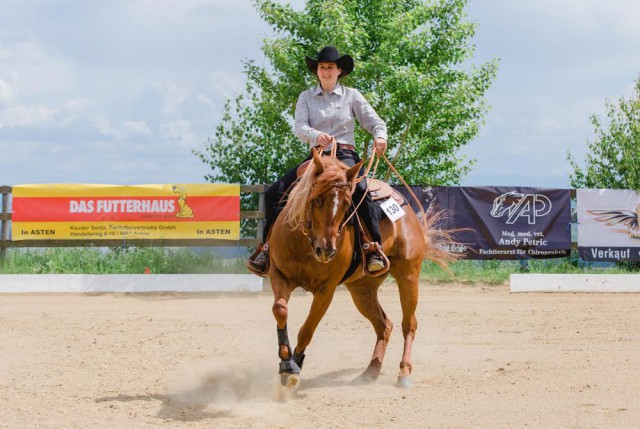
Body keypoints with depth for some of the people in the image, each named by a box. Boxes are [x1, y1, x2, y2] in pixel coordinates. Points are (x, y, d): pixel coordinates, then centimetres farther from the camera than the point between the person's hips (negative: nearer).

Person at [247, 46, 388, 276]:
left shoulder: (351, 95, 9)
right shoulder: (306, 97, 11)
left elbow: (375, 121, 9)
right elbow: (300, 127, -4)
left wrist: (380, 136, -15)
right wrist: (316, 136, -26)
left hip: (345, 155, -3)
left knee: (360, 191, -35)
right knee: (275, 192, -12)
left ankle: (376, 249, -35)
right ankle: (268, 245, -2)